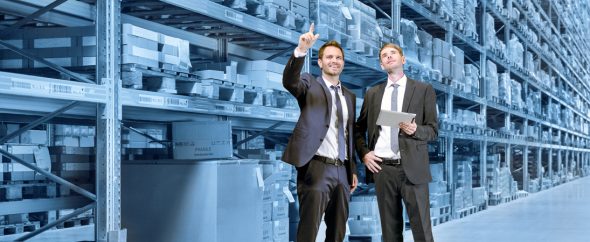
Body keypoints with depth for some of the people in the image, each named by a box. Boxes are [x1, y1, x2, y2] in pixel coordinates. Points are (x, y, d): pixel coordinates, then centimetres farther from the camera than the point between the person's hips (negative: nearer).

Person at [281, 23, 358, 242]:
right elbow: (289, 81, -21)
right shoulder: (309, 84, 2)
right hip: (316, 168, -6)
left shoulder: (349, 96, 18)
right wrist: (301, 50, -37)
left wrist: (353, 170, 17)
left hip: (342, 170, 6)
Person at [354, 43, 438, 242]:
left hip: (412, 168, -3)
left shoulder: (423, 90, 5)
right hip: (382, 168, 3)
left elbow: (433, 130, 1)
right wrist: (364, 153, 3)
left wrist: (415, 130, -20)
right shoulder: (373, 93, 14)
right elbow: (359, 128, 20)